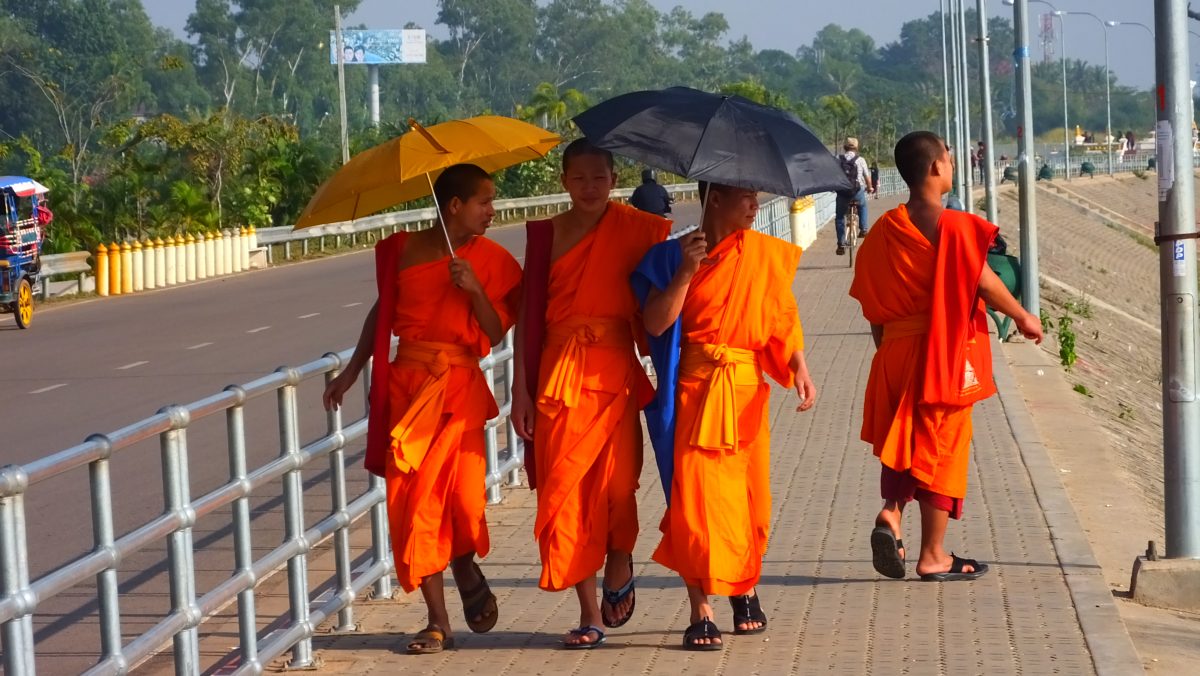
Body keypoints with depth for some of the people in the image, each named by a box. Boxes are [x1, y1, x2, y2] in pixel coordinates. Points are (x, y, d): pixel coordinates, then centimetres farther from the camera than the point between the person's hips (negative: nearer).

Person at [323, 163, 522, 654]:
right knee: (412, 502, -1)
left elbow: (496, 333, -2)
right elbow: (382, 311, 15)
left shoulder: (490, 260, 3)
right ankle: (438, 623, 8)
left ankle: (465, 567, 17)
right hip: (405, 385, 1)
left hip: (459, 386, -1)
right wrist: (352, 372, 15)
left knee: (462, 493, -18)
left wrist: (475, 290, -17)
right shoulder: (403, 250, 4)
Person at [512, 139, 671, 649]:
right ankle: (590, 614, 8)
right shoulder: (547, 233, 6)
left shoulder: (633, 228, 3)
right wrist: (521, 389, 1)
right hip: (559, 373, 1)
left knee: (616, 482, -12)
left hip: (615, 371, -1)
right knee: (565, 490, -1)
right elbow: (529, 314, 5)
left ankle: (619, 564, 20)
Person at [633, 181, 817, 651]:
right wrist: (686, 272, -18)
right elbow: (656, 323, -8)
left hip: (747, 389, 2)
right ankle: (701, 612, -2)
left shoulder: (764, 253, 6)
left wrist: (800, 368, -9)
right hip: (694, 389, -2)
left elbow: (784, 317, 4)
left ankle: (745, 590, 29)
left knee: (749, 496, 6)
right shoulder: (673, 255, 0)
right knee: (696, 497, -7)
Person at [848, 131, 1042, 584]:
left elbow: (873, 306, 8)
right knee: (941, 446, 4)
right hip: (944, 353, -5)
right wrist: (1023, 317, 6)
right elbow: (985, 283, -10)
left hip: (896, 352, 5)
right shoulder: (954, 228, -14)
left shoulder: (885, 230, 4)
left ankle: (890, 512, -5)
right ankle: (933, 556, 10)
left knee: (903, 439, 20)